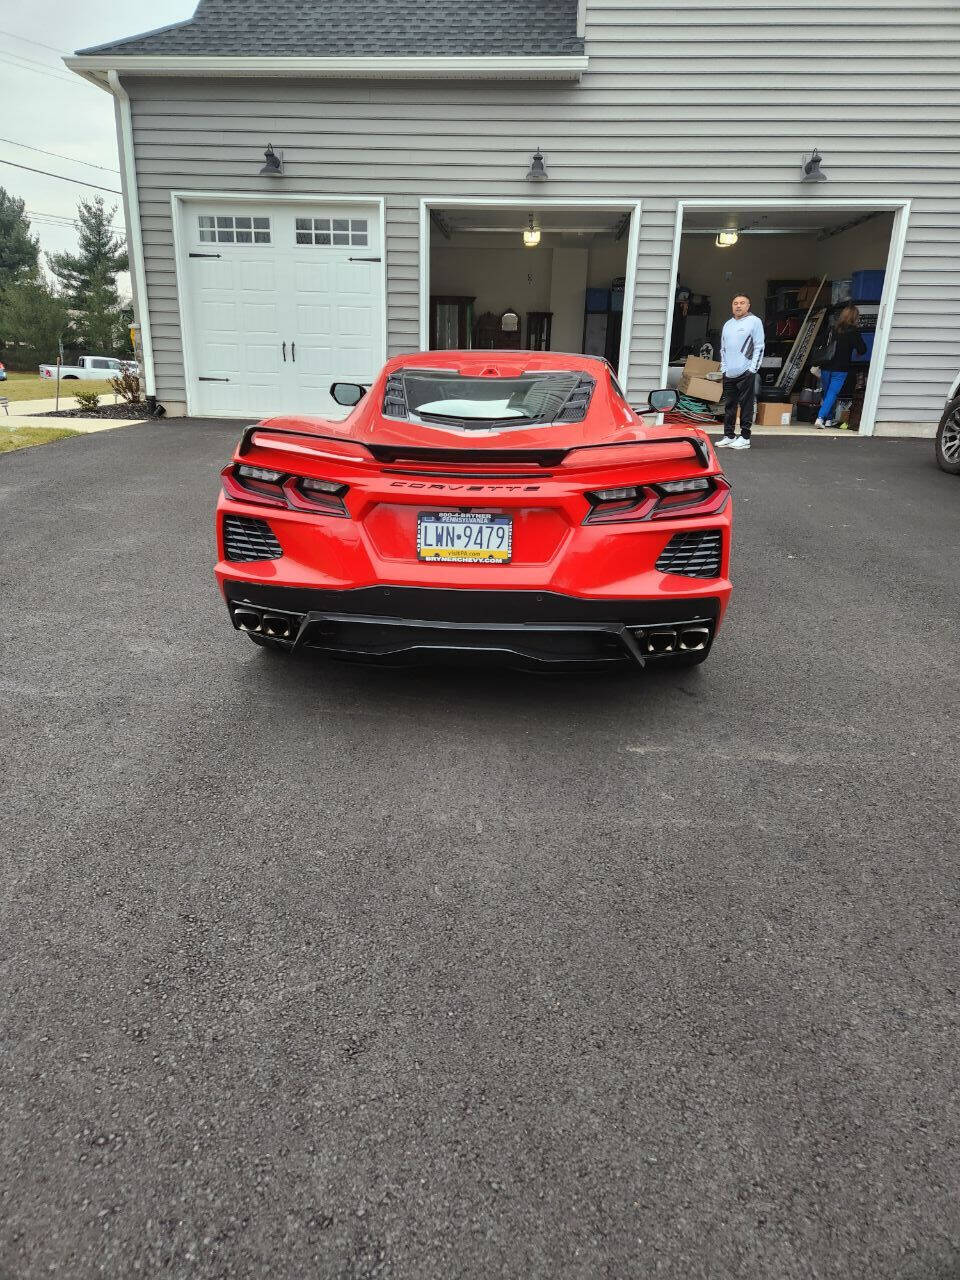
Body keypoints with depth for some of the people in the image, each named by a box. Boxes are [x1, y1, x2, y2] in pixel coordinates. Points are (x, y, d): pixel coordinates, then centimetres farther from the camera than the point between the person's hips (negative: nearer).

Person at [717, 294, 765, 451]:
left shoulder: (755, 321, 1)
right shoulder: (728, 324, 18)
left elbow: (759, 347, -4)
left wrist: (752, 368, -10)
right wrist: (724, 367, 12)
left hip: (746, 373, -6)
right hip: (729, 373, 6)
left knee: (746, 405, -4)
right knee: (729, 405, 9)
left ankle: (745, 437, -2)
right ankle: (728, 435, 16)